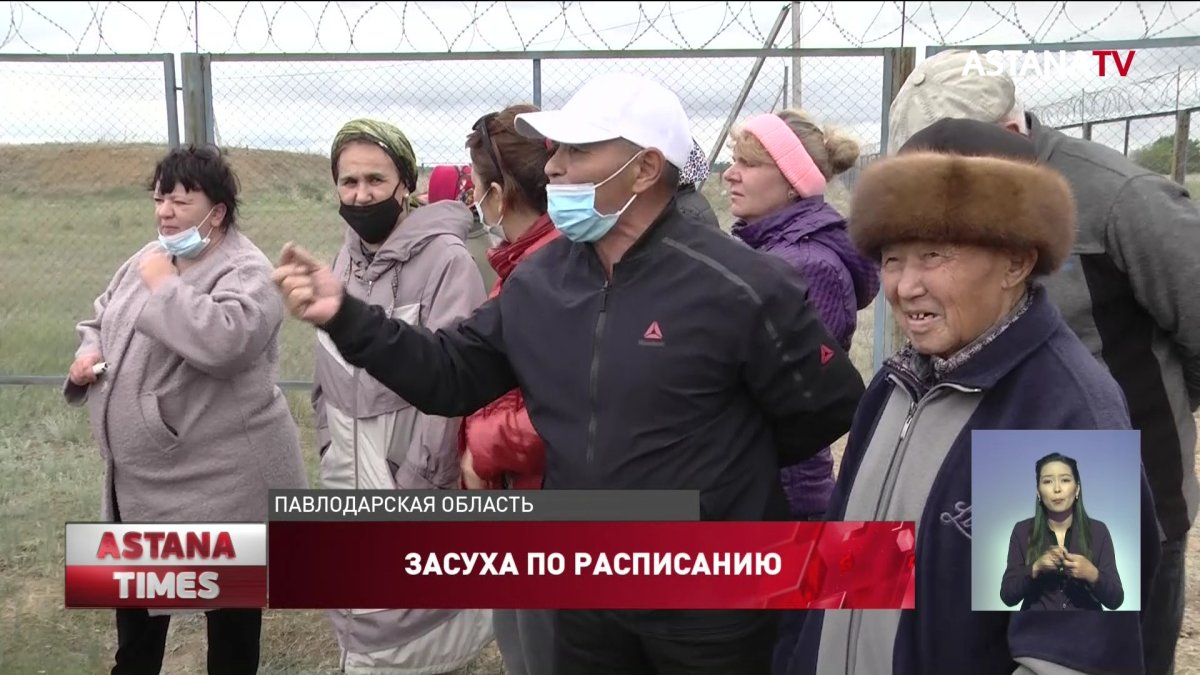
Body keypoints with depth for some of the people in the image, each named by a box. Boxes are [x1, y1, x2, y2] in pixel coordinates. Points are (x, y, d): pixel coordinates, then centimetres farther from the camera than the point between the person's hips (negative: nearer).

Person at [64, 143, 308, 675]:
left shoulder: (246, 272, -17)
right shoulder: (149, 258, 9)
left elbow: (223, 341, -35)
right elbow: (100, 318, 22)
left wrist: (164, 285, -24)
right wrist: (87, 352, 0)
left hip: (221, 482, -8)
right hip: (138, 480, 9)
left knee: (229, 602, 9)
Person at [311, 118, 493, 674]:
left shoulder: (444, 258, -15)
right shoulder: (347, 259, 10)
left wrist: (415, 486, -18)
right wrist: (329, 450, 12)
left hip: (411, 477, -7)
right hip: (349, 476, 8)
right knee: (359, 619, 18)